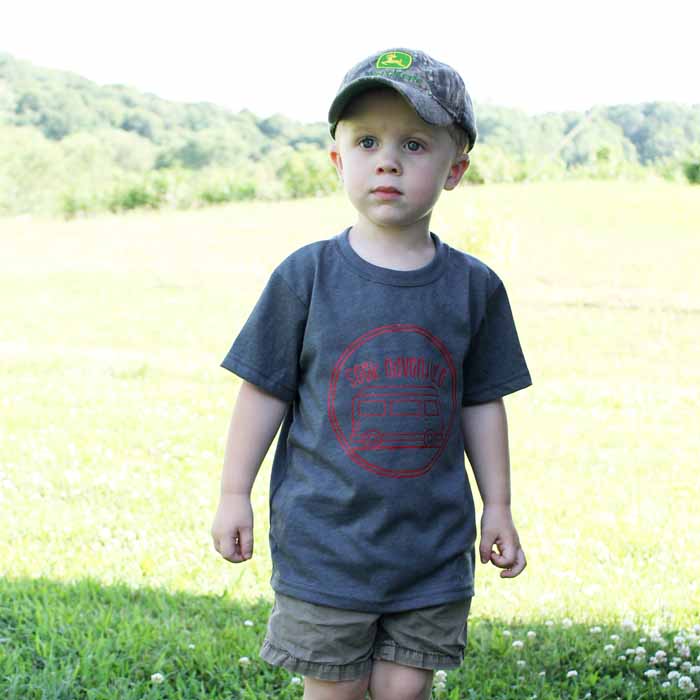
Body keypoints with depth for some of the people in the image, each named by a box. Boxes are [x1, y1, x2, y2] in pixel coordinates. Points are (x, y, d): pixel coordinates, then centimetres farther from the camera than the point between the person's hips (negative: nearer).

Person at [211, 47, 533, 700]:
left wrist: (497, 506, 10)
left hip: (433, 548, 2)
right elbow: (265, 392, -1)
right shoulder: (306, 276, -7)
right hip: (323, 541, -1)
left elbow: (481, 403, 8)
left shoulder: (474, 286, -1)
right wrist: (234, 494, -1)